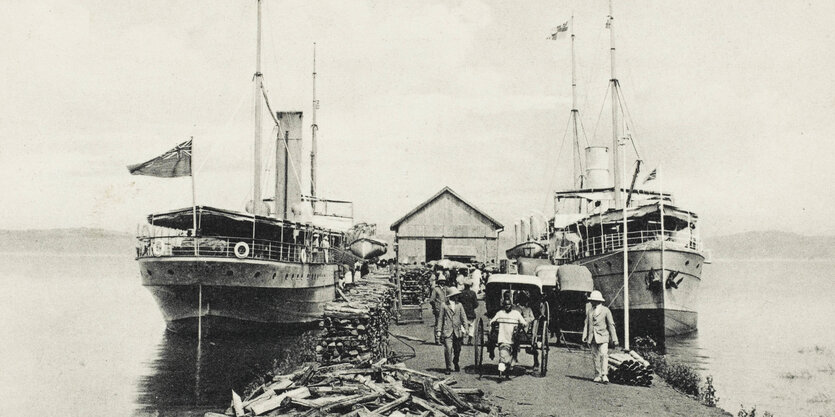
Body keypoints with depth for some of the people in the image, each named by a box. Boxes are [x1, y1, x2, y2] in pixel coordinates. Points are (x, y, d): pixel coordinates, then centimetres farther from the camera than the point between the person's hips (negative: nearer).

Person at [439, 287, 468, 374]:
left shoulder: (459, 305, 10)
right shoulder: (444, 305, 1)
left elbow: (463, 317, 7)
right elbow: (441, 319, 4)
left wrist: (465, 328, -4)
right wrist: (440, 331, 2)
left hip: (457, 331, 3)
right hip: (447, 331, -3)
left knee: (457, 349, 11)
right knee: (448, 348, -13)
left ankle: (456, 363, 37)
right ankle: (448, 368, -2)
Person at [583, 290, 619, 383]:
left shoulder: (606, 310, 0)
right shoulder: (589, 311, 12)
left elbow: (611, 325, 1)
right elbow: (586, 324, 14)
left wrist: (614, 339, -2)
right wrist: (584, 336, 3)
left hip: (602, 337, -4)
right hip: (592, 337, 4)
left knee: (604, 355, -16)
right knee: (595, 357, 5)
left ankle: (604, 375, -19)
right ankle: (598, 375, 13)